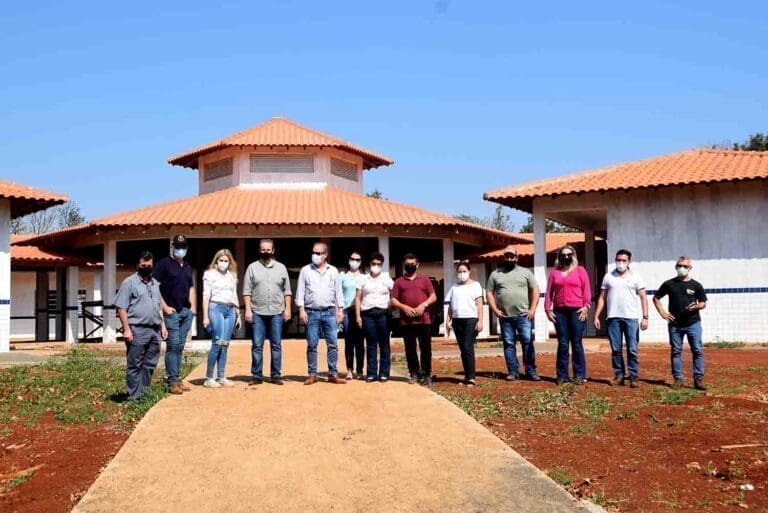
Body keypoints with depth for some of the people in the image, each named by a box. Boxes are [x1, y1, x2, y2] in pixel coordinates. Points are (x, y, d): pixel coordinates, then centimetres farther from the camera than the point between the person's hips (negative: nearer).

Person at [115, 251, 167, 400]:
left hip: (154, 330, 7)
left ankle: (144, 392, 18)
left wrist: (162, 325, 16)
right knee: (134, 365, 0)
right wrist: (126, 329, -14)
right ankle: (134, 396, 5)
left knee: (150, 364, 9)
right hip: (137, 330, -6)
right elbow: (121, 307, -8)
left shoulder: (155, 283, 18)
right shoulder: (129, 282, -3)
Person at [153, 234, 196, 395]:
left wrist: (193, 306, 13)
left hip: (186, 312, 6)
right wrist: (165, 307, -13)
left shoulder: (187, 266, 18)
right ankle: (172, 382, -3)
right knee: (173, 346, -7)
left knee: (180, 347, 10)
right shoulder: (163, 264, -2)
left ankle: (177, 378, 16)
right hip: (171, 312, -6)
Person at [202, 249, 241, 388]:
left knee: (225, 344, 3)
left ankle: (221, 377, 8)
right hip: (216, 308, -5)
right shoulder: (210, 274, 4)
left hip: (230, 310, 5)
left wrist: (238, 314, 17)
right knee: (218, 343, -14)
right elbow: (206, 296, -1)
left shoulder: (232, 275, 18)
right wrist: (205, 316, -8)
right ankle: (208, 378, -9)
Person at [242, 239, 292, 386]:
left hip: (277, 313, 1)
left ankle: (276, 375, 11)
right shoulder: (252, 267, 5)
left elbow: (287, 291, 10)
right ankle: (257, 375, 8)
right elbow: (247, 291, 2)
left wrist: (287, 309, 2)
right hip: (258, 313, -1)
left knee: (276, 345, 4)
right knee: (257, 346, 1)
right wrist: (248, 309, -6)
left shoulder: (281, 268, 10)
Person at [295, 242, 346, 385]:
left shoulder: (333, 271, 9)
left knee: (332, 344, 0)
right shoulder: (305, 270, 5)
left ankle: (333, 374, 5)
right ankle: (312, 374, 9)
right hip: (312, 313, -1)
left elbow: (338, 292, 10)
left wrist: (340, 310, 3)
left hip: (329, 312, 1)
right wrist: (301, 309, -6)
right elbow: (300, 291, 3)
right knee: (312, 345, 2)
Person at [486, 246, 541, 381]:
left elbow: (535, 290, 5)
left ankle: (531, 371, 0)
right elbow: (489, 293, 10)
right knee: (508, 344, 4)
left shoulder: (525, 272, 8)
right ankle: (513, 371, 9)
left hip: (523, 315, -1)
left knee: (528, 342, -5)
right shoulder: (495, 274, 11)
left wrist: (532, 309, -5)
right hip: (505, 317, 2)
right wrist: (495, 310, -2)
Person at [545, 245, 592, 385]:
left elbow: (586, 290, 2)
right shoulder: (554, 272, 14)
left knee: (576, 343, 0)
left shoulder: (580, 270, 9)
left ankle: (580, 375, 6)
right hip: (559, 312, 2)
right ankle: (562, 375, 8)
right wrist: (548, 309, 1)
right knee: (562, 344, 3)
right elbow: (549, 292, 10)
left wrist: (586, 306, -8)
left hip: (577, 311, -2)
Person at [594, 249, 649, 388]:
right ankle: (619, 375, 13)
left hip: (631, 318, -2)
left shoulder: (635, 277, 6)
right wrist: (596, 316, 5)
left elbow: (643, 297, 3)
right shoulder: (608, 277, 11)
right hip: (613, 318, 2)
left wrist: (645, 317, -7)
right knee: (616, 349, 5)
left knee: (632, 350, -3)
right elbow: (602, 298, 12)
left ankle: (633, 377, 2)